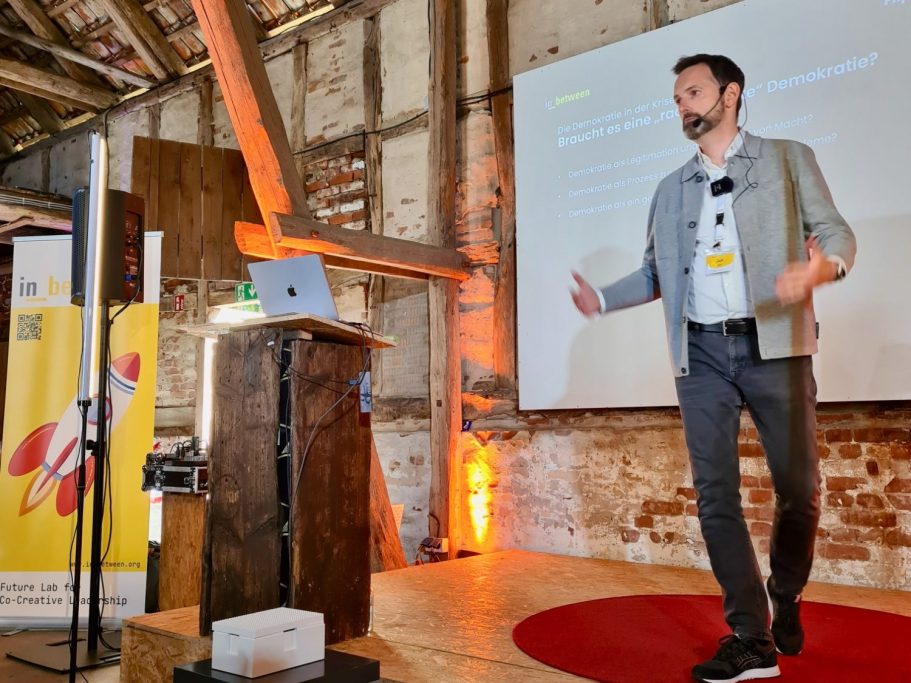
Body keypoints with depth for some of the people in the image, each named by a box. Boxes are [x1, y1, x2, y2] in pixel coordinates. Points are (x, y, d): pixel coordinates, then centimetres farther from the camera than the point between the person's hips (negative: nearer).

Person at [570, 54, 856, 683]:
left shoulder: (788, 159, 9)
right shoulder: (671, 190, 18)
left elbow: (837, 231, 2)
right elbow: (656, 273, 19)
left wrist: (824, 267, -21)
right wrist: (602, 298, 4)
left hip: (773, 346, -2)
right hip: (702, 355, 3)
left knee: (799, 488, 3)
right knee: (715, 494, -3)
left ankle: (785, 603, 29)